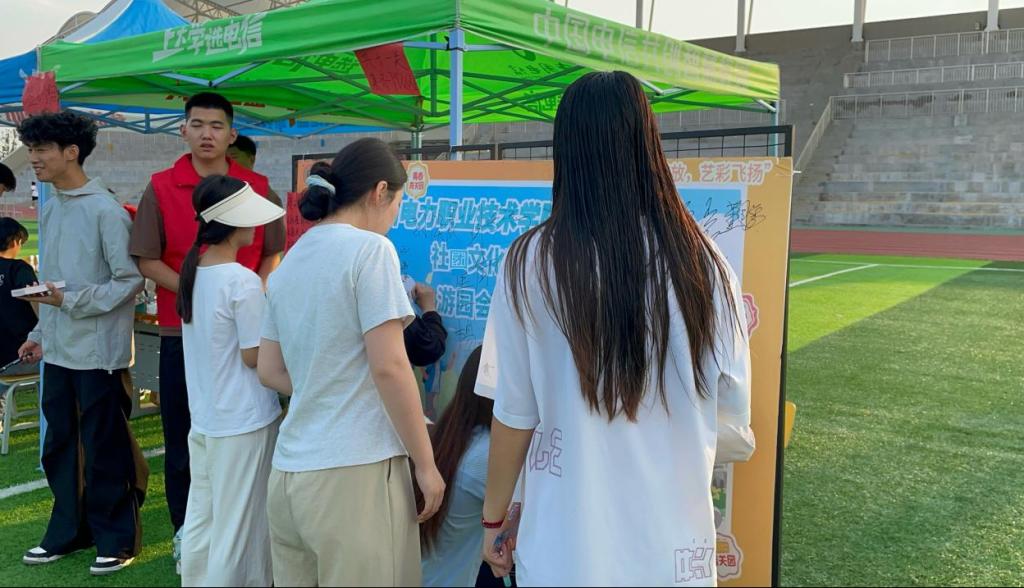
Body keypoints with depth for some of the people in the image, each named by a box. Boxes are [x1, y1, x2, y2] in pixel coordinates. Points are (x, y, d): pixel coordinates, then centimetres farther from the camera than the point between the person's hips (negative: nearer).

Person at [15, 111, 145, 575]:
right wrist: (40, 334, 16)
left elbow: (130, 280, -14)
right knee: (59, 445, 15)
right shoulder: (49, 210, 11)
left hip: (98, 352, -7)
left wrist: (73, 301, -19)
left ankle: (116, 539, 17)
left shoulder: (105, 211, -13)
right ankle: (68, 532, 30)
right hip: (58, 351, 8)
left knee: (104, 450, 2)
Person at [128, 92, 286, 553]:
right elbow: (147, 260, -3)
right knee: (183, 432, 7)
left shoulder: (257, 188, 1)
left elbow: (273, 253, 8)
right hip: (181, 329, -1)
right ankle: (186, 528, 23)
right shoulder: (160, 189, -3)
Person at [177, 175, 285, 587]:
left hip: (202, 417, 8)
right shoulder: (244, 282, -19)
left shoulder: (192, 271, 5)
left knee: (200, 518, 16)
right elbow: (254, 357, -15)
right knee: (240, 526, 5)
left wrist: (266, 313, 10)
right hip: (244, 421, -7)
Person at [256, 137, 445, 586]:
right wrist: (426, 464, -8)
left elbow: (270, 371, 15)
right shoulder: (369, 248, -10)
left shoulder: (289, 261, 12)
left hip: (289, 472, 7)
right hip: (356, 471, -7)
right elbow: (389, 368, -15)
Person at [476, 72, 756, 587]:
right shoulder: (703, 262, -7)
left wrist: (494, 518, 9)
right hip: (674, 544, 2)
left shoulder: (532, 261, -12)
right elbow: (734, 430, -2)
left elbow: (514, 417, -7)